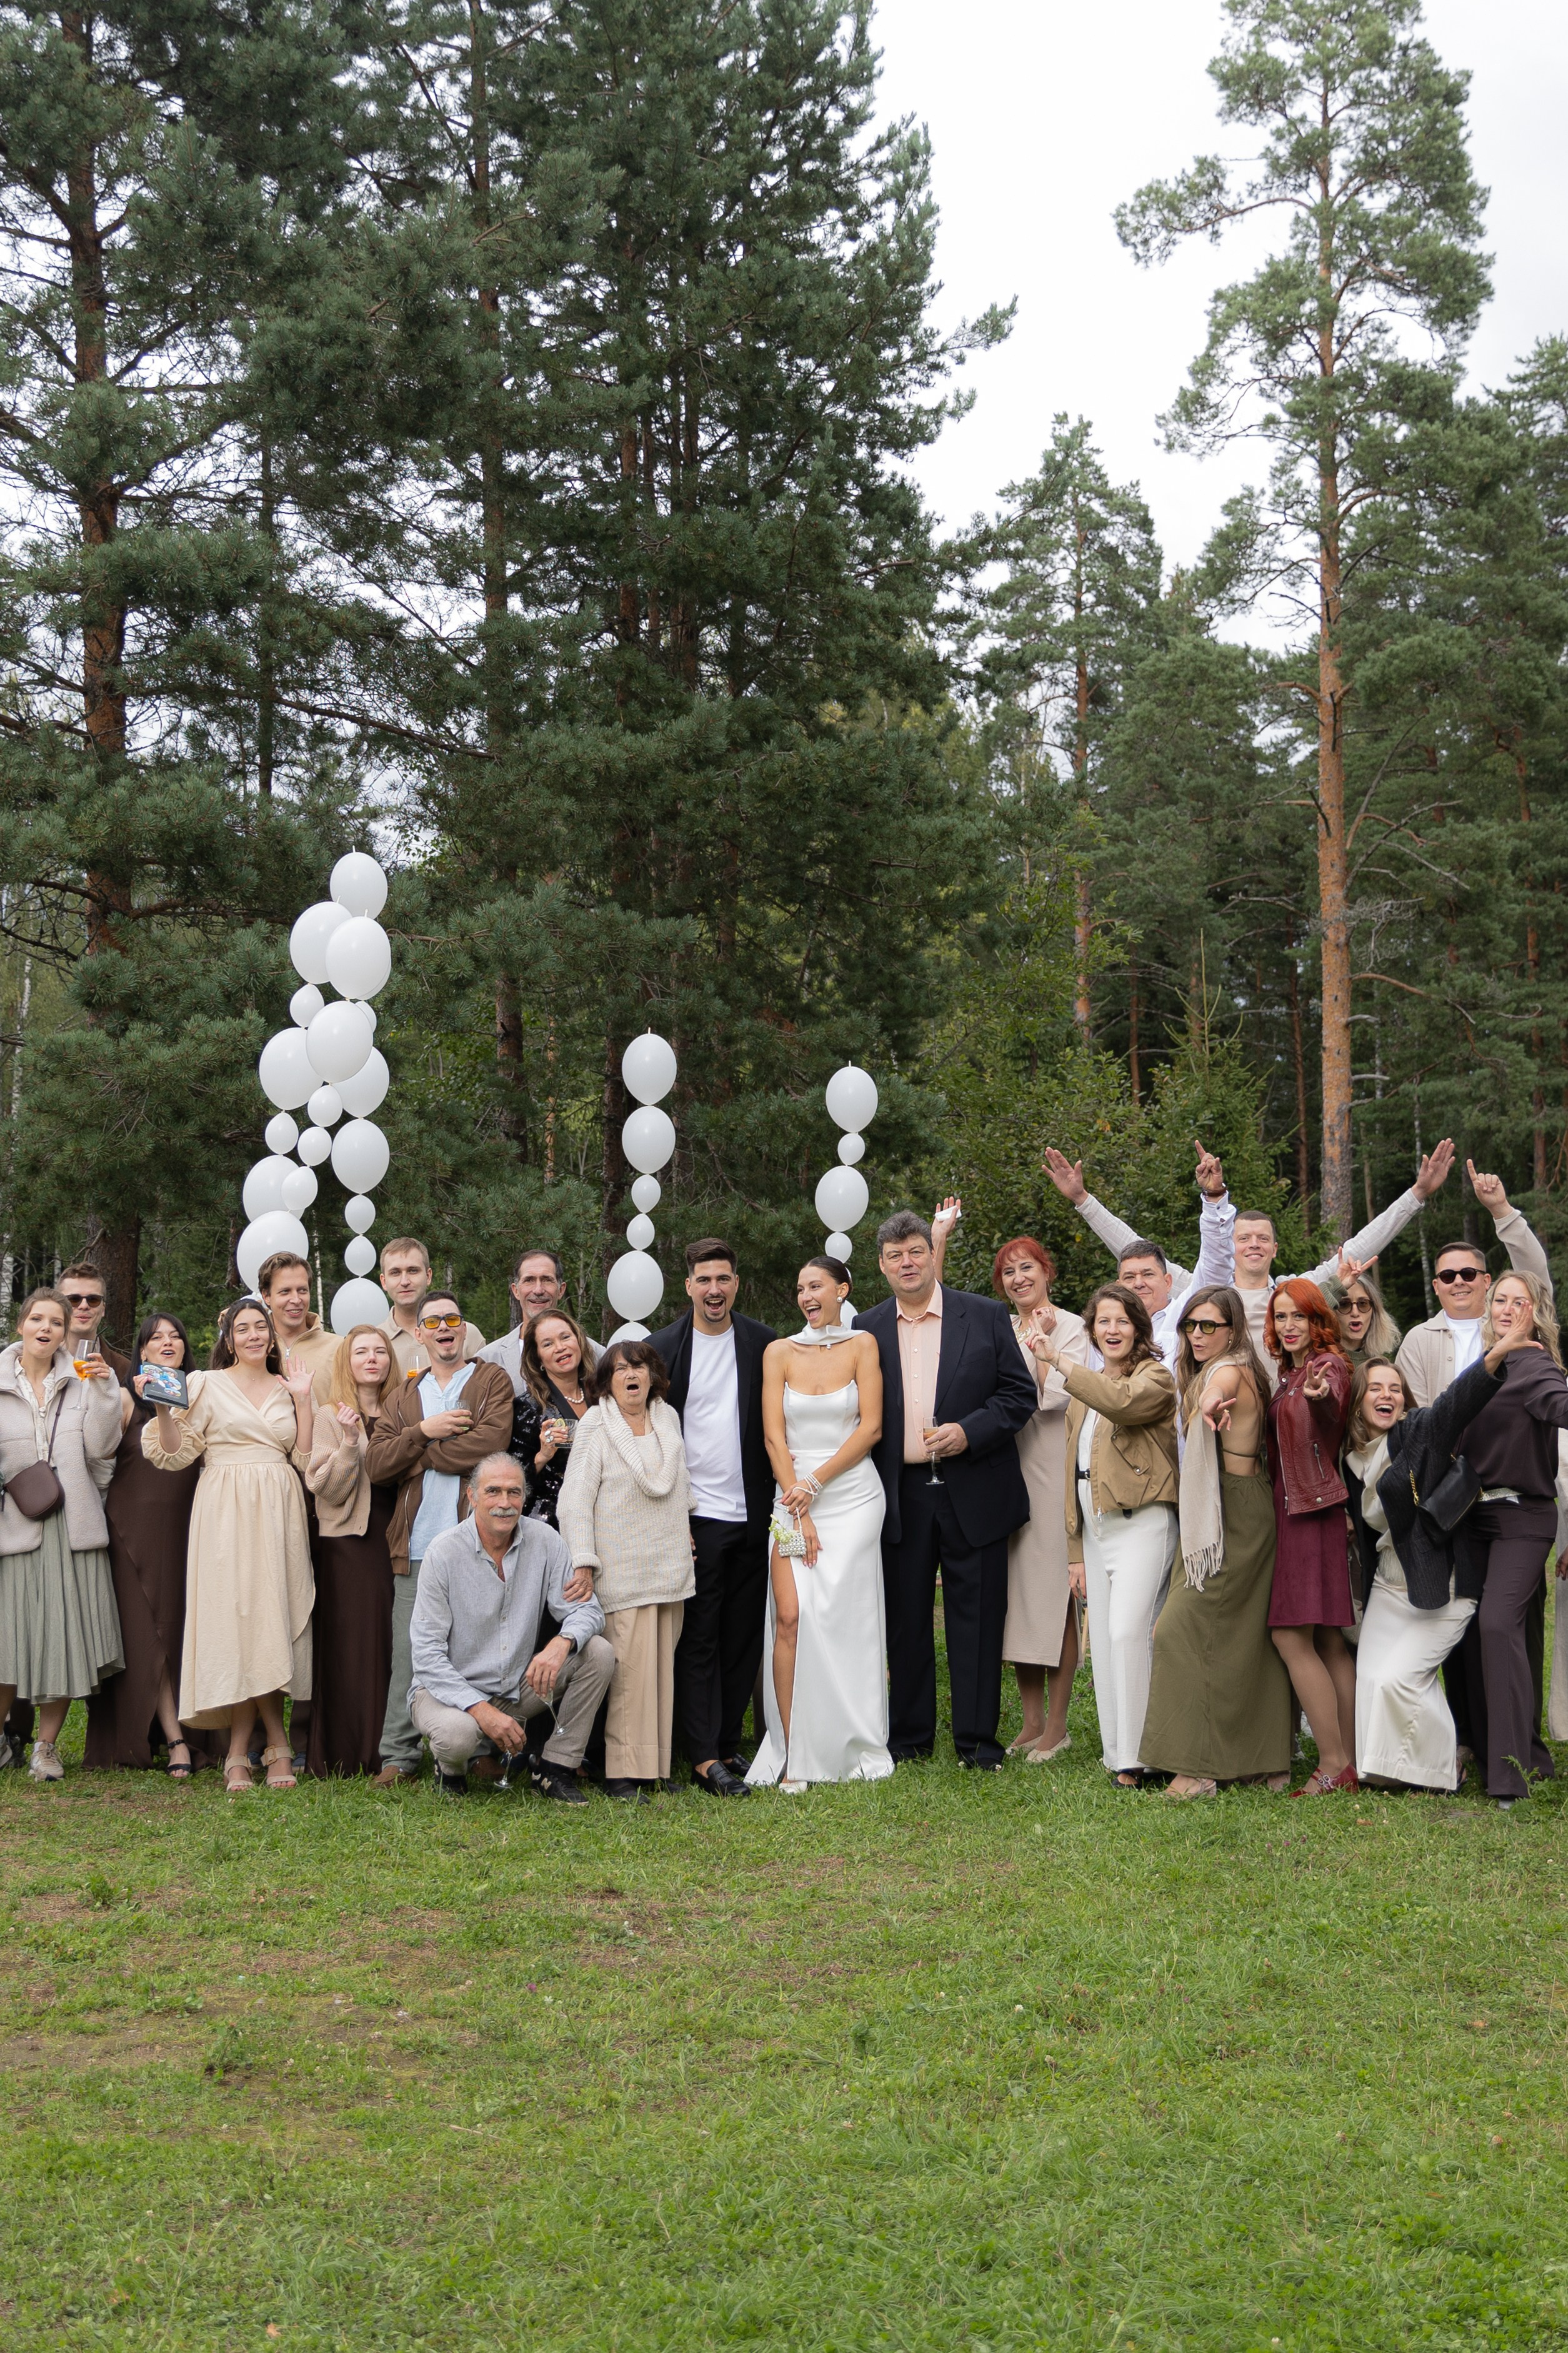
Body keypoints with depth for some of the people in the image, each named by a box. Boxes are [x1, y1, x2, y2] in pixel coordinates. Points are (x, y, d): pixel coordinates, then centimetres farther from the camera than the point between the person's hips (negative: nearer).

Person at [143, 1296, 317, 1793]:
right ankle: (275, 1744, -1)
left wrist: (303, 1400, 4)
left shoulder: (287, 1389, 15)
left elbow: (305, 1460, 8)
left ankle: (239, 1751, 3)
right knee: (236, 1613, -9)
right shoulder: (207, 1385, 6)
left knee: (270, 1616, -3)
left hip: (278, 1514, 3)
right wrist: (164, 1410, -15)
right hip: (226, 1511, -3)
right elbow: (176, 1454, 0)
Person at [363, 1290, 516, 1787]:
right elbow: (374, 1465, 6)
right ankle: (399, 1757, 7)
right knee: (409, 1652, 1)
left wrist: (417, 1457, -5)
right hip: (416, 1542, 3)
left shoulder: (493, 1381, 8)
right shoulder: (404, 1396, 19)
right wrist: (424, 1431, -8)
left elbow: (491, 1440, -12)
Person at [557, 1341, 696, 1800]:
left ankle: (657, 1765, 10)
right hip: (623, 1569, -5)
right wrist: (584, 1563, -14)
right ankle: (623, 1772, -6)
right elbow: (575, 1500, -9)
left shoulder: (668, 1418, 12)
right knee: (631, 1667, -11)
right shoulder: (595, 1427, -4)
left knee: (662, 1665, 4)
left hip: (669, 1567, 5)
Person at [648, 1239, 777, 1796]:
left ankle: (729, 1743, 17)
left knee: (744, 1637, 7)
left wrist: (780, 1505, 4)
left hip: (752, 1516, 3)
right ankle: (704, 1756, 0)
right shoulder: (663, 1347, 0)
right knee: (698, 1639, -2)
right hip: (696, 1518, -3)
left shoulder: (765, 1344, 6)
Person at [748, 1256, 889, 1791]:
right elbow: (774, 1436, 2)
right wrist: (798, 1510, -6)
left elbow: (870, 1428, -3)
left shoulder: (862, 1346, 4)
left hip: (852, 1496, -1)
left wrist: (815, 1483, -9)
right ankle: (793, 1756, -9)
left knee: (845, 1617, -5)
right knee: (790, 1616, -11)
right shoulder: (780, 1352, 7)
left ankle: (852, 1748, 7)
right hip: (794, 1497, 1)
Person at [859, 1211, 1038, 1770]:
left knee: (977, 1619, 2)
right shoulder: (867, 1331, 8)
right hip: (901, 1497, 2)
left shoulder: (985, 1317, 2)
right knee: (905, 1619, 8)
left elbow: (1020, 1393, 1)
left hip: (973, 1493, -2)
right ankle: (908, 1736, 20)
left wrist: (969, 1431, -14)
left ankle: (977, 1740, 11)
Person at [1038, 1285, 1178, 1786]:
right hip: (1095, 1530, 7)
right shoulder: (1084, 1393, 21)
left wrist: (1060, 1363, -22)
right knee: (1103, 1643, 5)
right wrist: (1075, 1551, 16)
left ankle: (1134, 1756, -14)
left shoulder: (1155, 1378, -1)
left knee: (1128, 1631, -18)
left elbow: (1122, 1402, -26)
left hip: (1141, 1522, -7)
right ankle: (1116, 1752, 12)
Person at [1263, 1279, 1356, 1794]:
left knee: (1291, 1637, -11)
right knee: (1327, 1641, 8)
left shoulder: (1328, 1366, -9)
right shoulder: (1290, 1373, 17)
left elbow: (1330, 1419, -30)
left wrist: (1320, 1398, -53)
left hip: (1313, 1512, -9)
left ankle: (1333, 1765, -7)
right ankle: (1350, 1762, 10)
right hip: (1290, 1511, 9)